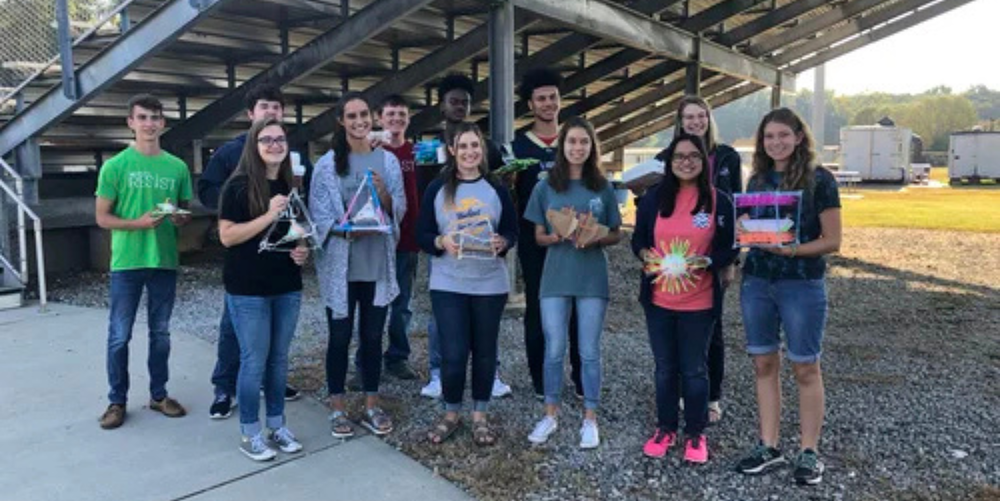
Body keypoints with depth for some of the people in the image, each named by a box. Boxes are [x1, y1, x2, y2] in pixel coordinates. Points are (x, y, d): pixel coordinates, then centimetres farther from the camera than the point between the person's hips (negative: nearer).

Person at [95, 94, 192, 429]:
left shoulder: (177, 167, 5)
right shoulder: (115, 166, -4)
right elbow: (102, 217, -3)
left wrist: (181, 218, -9)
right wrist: (137, 223, -19)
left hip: (165, 261, 3)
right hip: (126, 262, -3)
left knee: (161, 333, 12)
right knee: (119, 336, 4)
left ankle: (159, 395, 24)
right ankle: (117, 401, 18)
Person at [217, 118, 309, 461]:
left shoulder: (292, 186, 8)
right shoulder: (239, 186, -9)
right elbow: (227, 236, -15)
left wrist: (303, 250, 0)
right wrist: (269, 215, -23)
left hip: (288, 287, 6)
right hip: (248, 290, -5)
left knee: (279, 358, 13)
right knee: (254, 361, 1)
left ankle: (277, 426, 26)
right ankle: (249, 434, 16)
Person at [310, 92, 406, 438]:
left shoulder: (387, 160, 5)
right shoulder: (327, 164, -3)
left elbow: (400, 211, 5)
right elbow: (318, 215, -6)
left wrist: (384, 194, -15)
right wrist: (346, 230, -23)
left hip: (378, 263, 2)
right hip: (340, 264, -2)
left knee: (372, 336, 11)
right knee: (340, 337, 7)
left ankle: (371, 406, 24)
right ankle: (337, 408, 21)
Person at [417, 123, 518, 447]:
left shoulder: (497, 189, 3)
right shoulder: (437, 189, 1)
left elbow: (513, 232, 5)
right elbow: (422, 235, 1)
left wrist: (502, 242, -17)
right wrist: (441, 242, -20)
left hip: (490, 284, 1)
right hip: (447, 285, -1)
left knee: (484, 351, 10)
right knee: (453, 354, -1)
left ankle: (480, 417, 27)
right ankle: (450, 414, 23)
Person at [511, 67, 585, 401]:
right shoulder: (518, 144, 3)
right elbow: (508, 193, 6)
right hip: (534, 239, -1)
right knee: (537, 309, 5)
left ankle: (581, 375, 17)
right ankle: (540, 379, 16)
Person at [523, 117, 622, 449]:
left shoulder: (603, 188, 2)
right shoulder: (546, 187, 2)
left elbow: (616, 235, 6)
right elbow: (538, 236, 5)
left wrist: (595, 238, -14)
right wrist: (556, 237, -16)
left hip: (592, 279, 0)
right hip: (555, 278, 0)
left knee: (589, 352, 6)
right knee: (553, 351, 6)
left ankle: (590, 419, 19)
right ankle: (550, 414, 22)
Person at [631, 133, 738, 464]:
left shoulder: (719, 201, -4)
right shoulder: (654, 197, 2)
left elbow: (729, 249, -3)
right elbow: (638, 239, 7)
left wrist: (704, 262, -21)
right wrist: (647, 255, -14)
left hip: (699, 302, -2)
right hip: (658, 299, 2)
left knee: (694, 370, 9)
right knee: (665, 368, 14)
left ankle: (696, 433, 25)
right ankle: (665, 428, 30)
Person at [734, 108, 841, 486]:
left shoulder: (819, 179, -7)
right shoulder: (756, 181, 8)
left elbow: (832, 241, -9)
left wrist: (791, 249, -22)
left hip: (802, 286, -5)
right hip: (756, 283, 5)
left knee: (805, 369, 5)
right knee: (764, 365, 9)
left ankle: (809, 452, 18)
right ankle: (769, 447, 21)